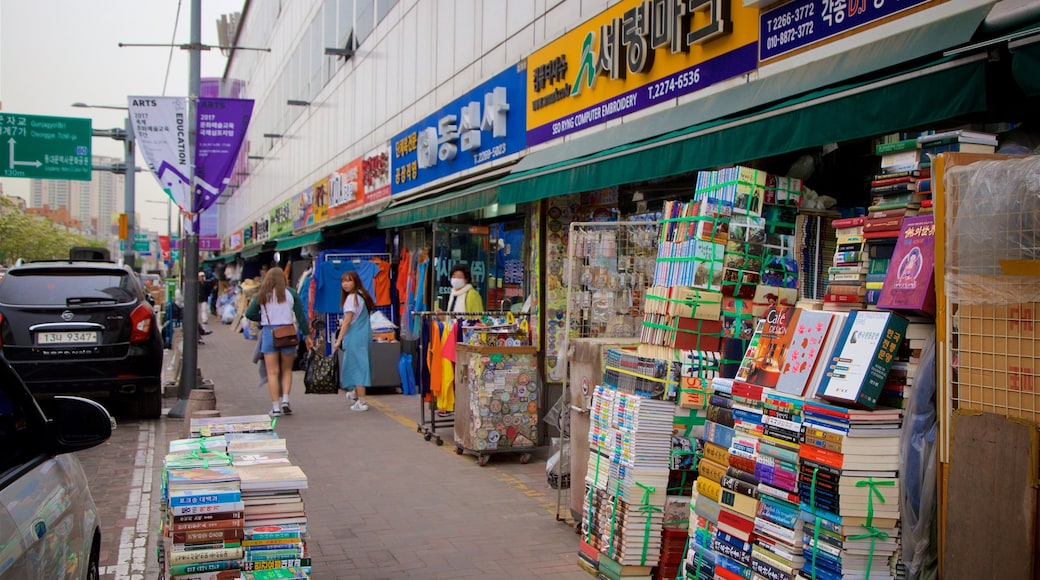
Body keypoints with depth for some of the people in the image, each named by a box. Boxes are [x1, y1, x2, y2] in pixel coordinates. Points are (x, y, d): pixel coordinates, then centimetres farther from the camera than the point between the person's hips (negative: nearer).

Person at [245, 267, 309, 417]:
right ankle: (285, 399, -1)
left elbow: (249, 314, -1)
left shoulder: (262, 295, 2)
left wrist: (264, 318, 15)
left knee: (272, 372, 3)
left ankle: (275, 407, 1)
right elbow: (301, 315, 1)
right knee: (287, 370, 15)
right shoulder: (290, 293, 1)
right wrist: (307, 335, 7)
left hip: (268, 333, 0)